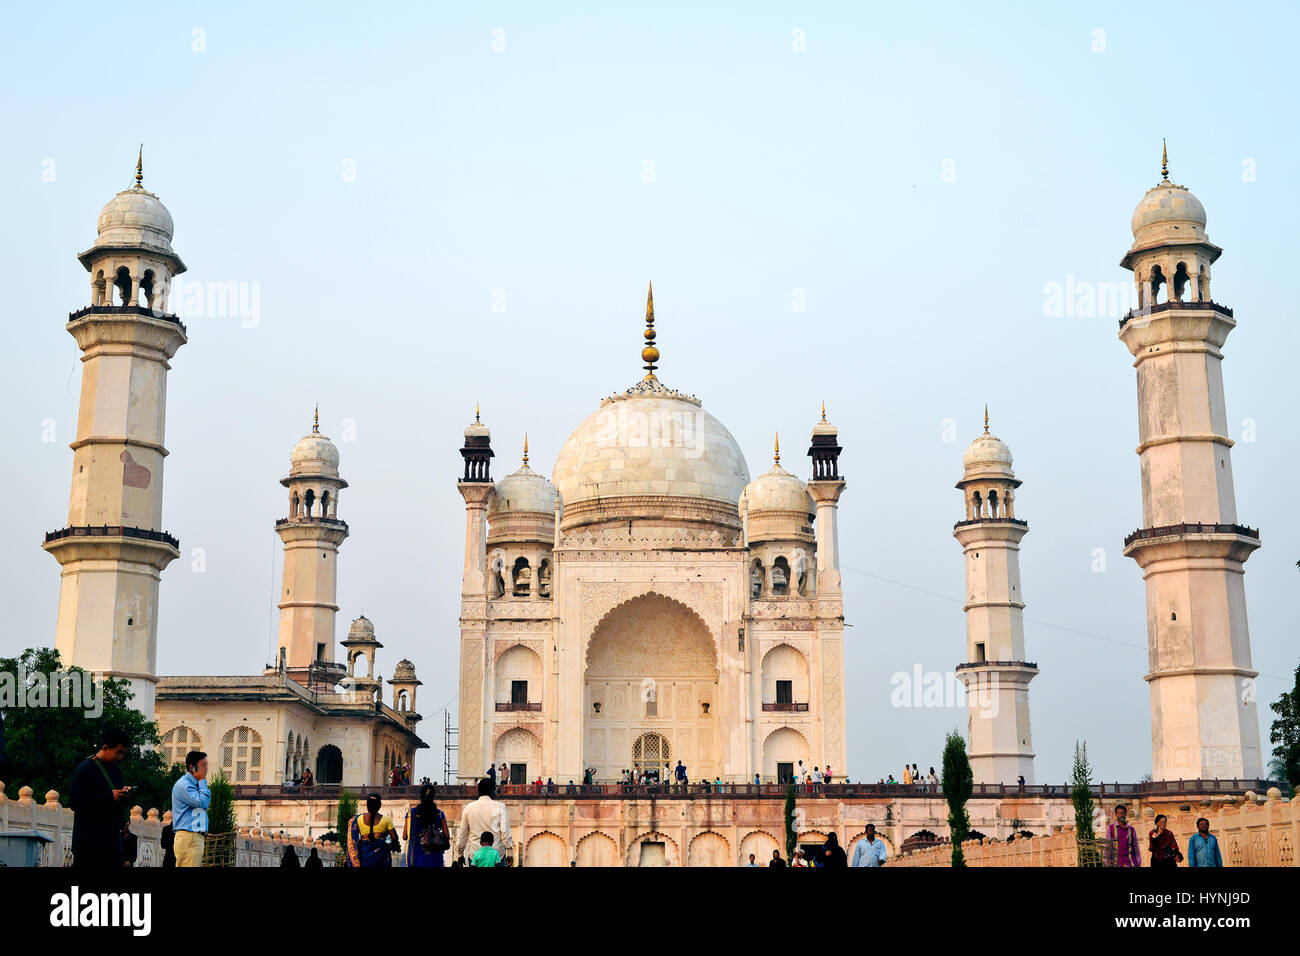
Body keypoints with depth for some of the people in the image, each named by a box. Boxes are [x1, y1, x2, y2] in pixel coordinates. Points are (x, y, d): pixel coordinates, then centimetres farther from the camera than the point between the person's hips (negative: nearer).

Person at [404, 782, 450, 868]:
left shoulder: (411, 813, -2)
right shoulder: (440, 814, -2)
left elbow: (404, 836, 1)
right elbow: (447, 837, -2)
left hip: (416, 856, 0)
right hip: (434, 859, 0)